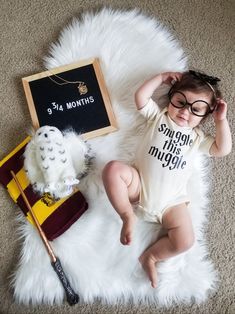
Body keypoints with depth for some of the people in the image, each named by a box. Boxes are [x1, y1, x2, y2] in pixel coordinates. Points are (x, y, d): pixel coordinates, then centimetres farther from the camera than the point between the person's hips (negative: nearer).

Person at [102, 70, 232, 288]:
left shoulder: (198, 137, 15)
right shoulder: (158, 116, 12)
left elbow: (223, 149, 1)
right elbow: (141, 97, -2)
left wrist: (221, 120, 2)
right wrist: (162, 77, 3)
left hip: (171, 200, 1)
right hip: (138, 184, -1)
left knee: (185, 241, -17)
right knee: (113, 169, -30)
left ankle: (150, 256, 9)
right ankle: (128, 216, -14)